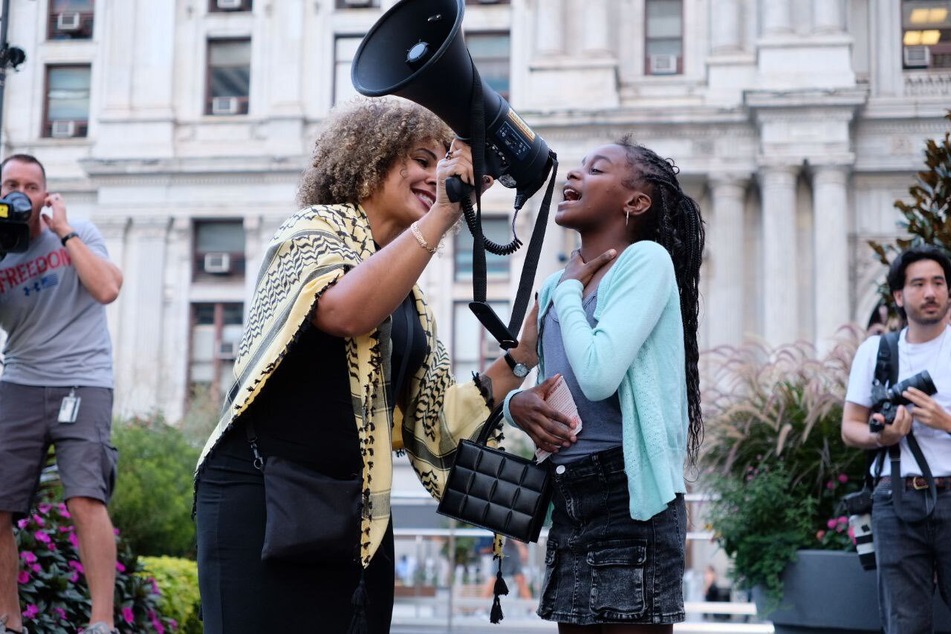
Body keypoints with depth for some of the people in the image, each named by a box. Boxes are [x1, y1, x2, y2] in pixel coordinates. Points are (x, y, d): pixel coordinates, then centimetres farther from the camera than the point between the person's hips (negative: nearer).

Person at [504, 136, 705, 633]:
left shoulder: (646, 259, -8)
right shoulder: (554, 287, 13)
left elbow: (598, 375, -21)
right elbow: (511, 382, 19)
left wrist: (570, 287, -6)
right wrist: (518, 404, -5)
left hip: (628, 498, -7)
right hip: (567, 501, 7)